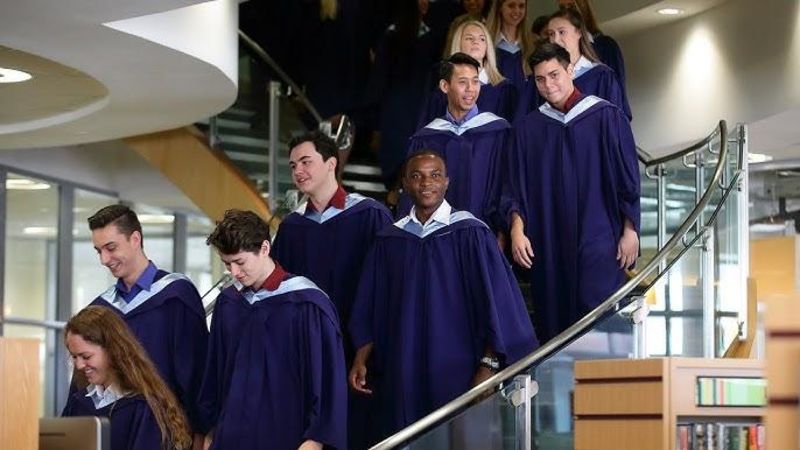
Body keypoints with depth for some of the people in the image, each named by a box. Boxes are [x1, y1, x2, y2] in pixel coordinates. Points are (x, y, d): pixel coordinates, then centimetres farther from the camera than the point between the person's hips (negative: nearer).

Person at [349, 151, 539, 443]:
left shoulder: (470, 234, -5)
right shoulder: (389, 241, 7)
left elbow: (496, 301, -6)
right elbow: (369, 310, 13)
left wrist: (488, 365, -12)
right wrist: (361, 360, 2)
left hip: (457, 371, -3)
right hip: (403, 374, 4)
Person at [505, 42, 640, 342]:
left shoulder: (605, 117, 0)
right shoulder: (528, 129, 10)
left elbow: (627, 177, 0)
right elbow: (515, 188, 11)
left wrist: (629, 231, -5)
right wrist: (517, 229, -4)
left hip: (598, 239, -4)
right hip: (548, 246, 4)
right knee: (553, 326, 3)